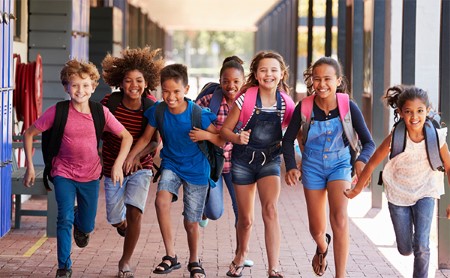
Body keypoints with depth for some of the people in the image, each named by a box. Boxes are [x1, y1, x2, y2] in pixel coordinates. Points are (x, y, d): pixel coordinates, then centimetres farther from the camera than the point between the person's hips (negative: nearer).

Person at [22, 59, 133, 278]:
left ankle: (80, 224, 50)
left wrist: (118, 165, -15)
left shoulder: (101, 112, -12)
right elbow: (29, 134, -6)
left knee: (86, 226, 13)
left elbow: (126, 137, -4)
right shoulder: (58, 112, -16)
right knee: (65, 219, -16)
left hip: (90, 175, 2)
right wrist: (30, 166, -9)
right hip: (64, 172, -2)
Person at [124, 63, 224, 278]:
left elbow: (221, 141, -12)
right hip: (171, 164, 2)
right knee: (161, 200, -27)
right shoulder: (157, 111, -13)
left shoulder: (198, 114, -20)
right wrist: (130, 157, -2)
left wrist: (206, 135, -30)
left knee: (191, 222, 5)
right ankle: (170, 256, -17)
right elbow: (146, 138, 4)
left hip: (196, 170, -2)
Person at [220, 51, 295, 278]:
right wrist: (237, 138, -28)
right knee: (246, 219, 8)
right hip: (243, 159, 0)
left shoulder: (286, 103, -7)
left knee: (270, 209, -23)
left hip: (270, 160, 0)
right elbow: (225, 129, -6)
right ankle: (241, 255, 40)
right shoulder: (246, 98, -12)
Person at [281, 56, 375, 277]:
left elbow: (368, 142, -15)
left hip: (339, 165, -1)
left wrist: (361, 160, -36)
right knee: (316, 230, 10)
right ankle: (322, 247, 49)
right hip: (312, 167, 2)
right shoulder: (305, 107, -15)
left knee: (339, 218, -25)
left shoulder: (349, 107, -17)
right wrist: (291, 167, -19)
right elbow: (288, 139, -3)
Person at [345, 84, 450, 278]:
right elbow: (372, 164, -10)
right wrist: (356, 190, 0)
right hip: (398, 194, 0)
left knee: (421, 246, -13)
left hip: (425, 192, 0)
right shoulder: (395, 138, -24)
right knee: (405, 250, 10)